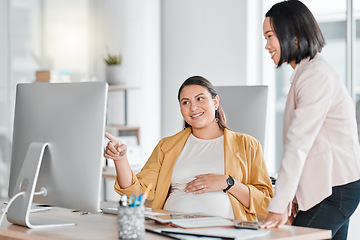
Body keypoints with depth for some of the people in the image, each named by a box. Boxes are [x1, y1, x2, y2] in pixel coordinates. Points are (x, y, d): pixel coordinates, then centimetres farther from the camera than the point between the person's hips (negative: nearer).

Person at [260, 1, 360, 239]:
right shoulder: (307, 73, 18)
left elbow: (298, 144, -22)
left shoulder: (316, 76, -15)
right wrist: (297, 196, 11)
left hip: (335, 190, -10)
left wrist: (278, 207, -25)